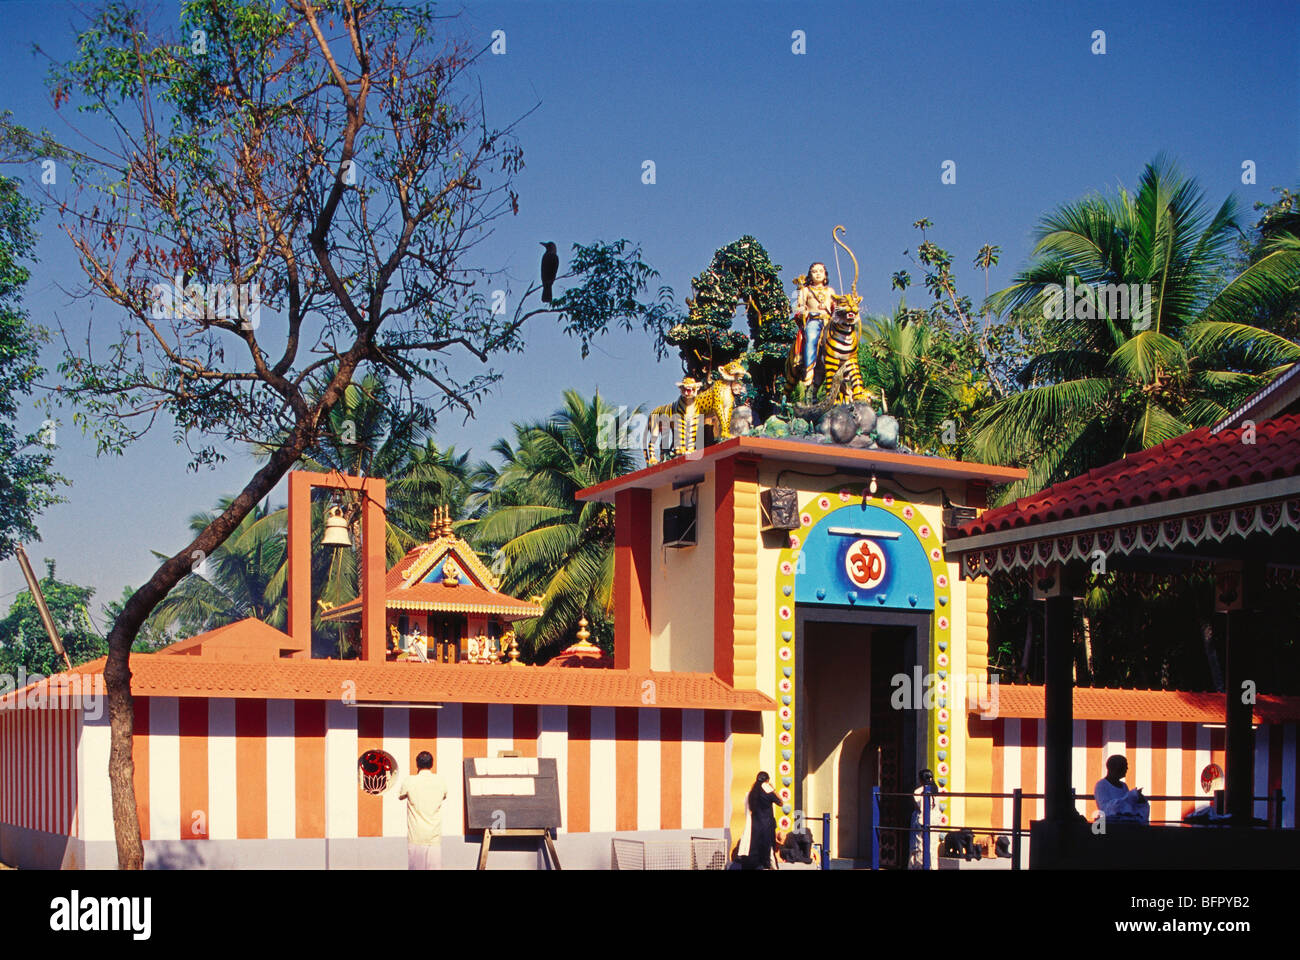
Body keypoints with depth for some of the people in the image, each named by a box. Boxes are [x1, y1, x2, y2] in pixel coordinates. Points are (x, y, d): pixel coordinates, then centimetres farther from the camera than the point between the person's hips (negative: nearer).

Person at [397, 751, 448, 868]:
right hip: (435, 836, 1)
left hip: (416, 836, -1)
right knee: (435, 867, 1)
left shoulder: (410, 782, -6)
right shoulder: (441, 782, -1)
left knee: (415, 867, 5)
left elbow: (400, 796, 14)